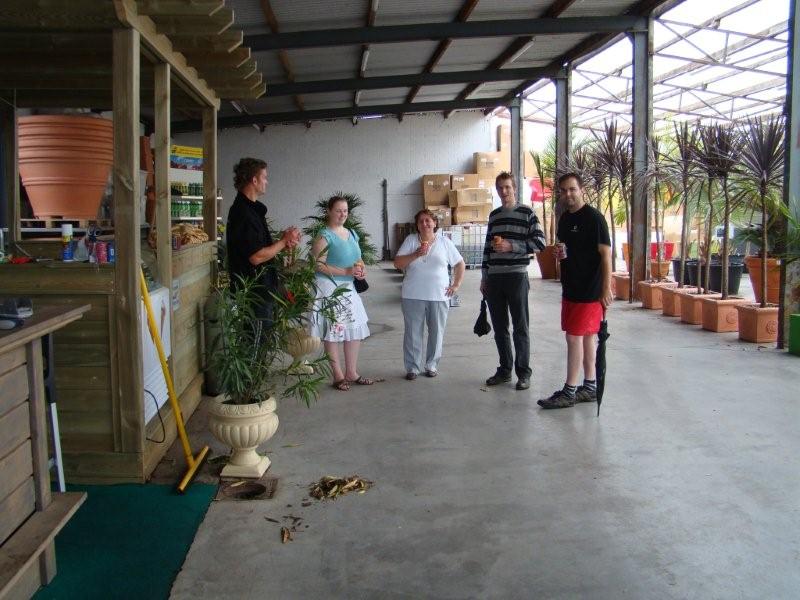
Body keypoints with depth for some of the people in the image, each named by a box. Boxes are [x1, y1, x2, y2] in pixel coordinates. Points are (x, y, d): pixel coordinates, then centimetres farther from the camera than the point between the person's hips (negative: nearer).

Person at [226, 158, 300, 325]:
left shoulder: (252, 209, 15)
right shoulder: (244, 213, -18)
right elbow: (256, 257, -22)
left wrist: (284, 242, 2)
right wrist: (284, 241, -11)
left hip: (262, 290, 10)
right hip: (254, 292, -10)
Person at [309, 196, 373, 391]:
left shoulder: (352, 234, 13)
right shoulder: (324, 236, -11)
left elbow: (358, 259, 23)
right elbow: (318, 265, -19)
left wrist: (362, 269, 0)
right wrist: (346, 271, -22)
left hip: (348, 287, 8)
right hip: (329, 287, -8)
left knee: (355, 330, 9)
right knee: (333, 331, -4)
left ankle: (352, 373, 20)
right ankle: (338, 376, 6)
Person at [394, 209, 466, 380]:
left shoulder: (444, 242, 6)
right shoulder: (410, 240, 3)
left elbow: (460, 264, 12)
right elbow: (397, 263, -3)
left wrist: (456, 285, 3)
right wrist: (416, 254, -15)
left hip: (439, 296, 1)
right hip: (413, 296, -1)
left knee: (436, 332, 7)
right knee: (413, 333, 3)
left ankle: (432, 365, 22)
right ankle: (412, 367, 13)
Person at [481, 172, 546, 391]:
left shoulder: (527, 214, 0)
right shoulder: (494, 216, 16)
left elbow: (540, 242, -7)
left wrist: (511, 246, -16)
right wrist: (484, 277, 16)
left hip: (516, 276, -5)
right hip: (493, 278, 5)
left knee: (520, 327, -1)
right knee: (499, 327, 10)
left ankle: (523, 373, 8)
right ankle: (504, 370, 20)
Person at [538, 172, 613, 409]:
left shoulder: (593, 217, -13)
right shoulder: (564, 218, 12)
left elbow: (605, 253, -15)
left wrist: (606, 288, -19)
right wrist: (560, 253, 1)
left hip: (589, 290, -8)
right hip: (570, 288, 8)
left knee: (574, 337, -7)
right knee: (587, 337, 13)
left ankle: (569, 391, 0)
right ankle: (590, 387, 21)